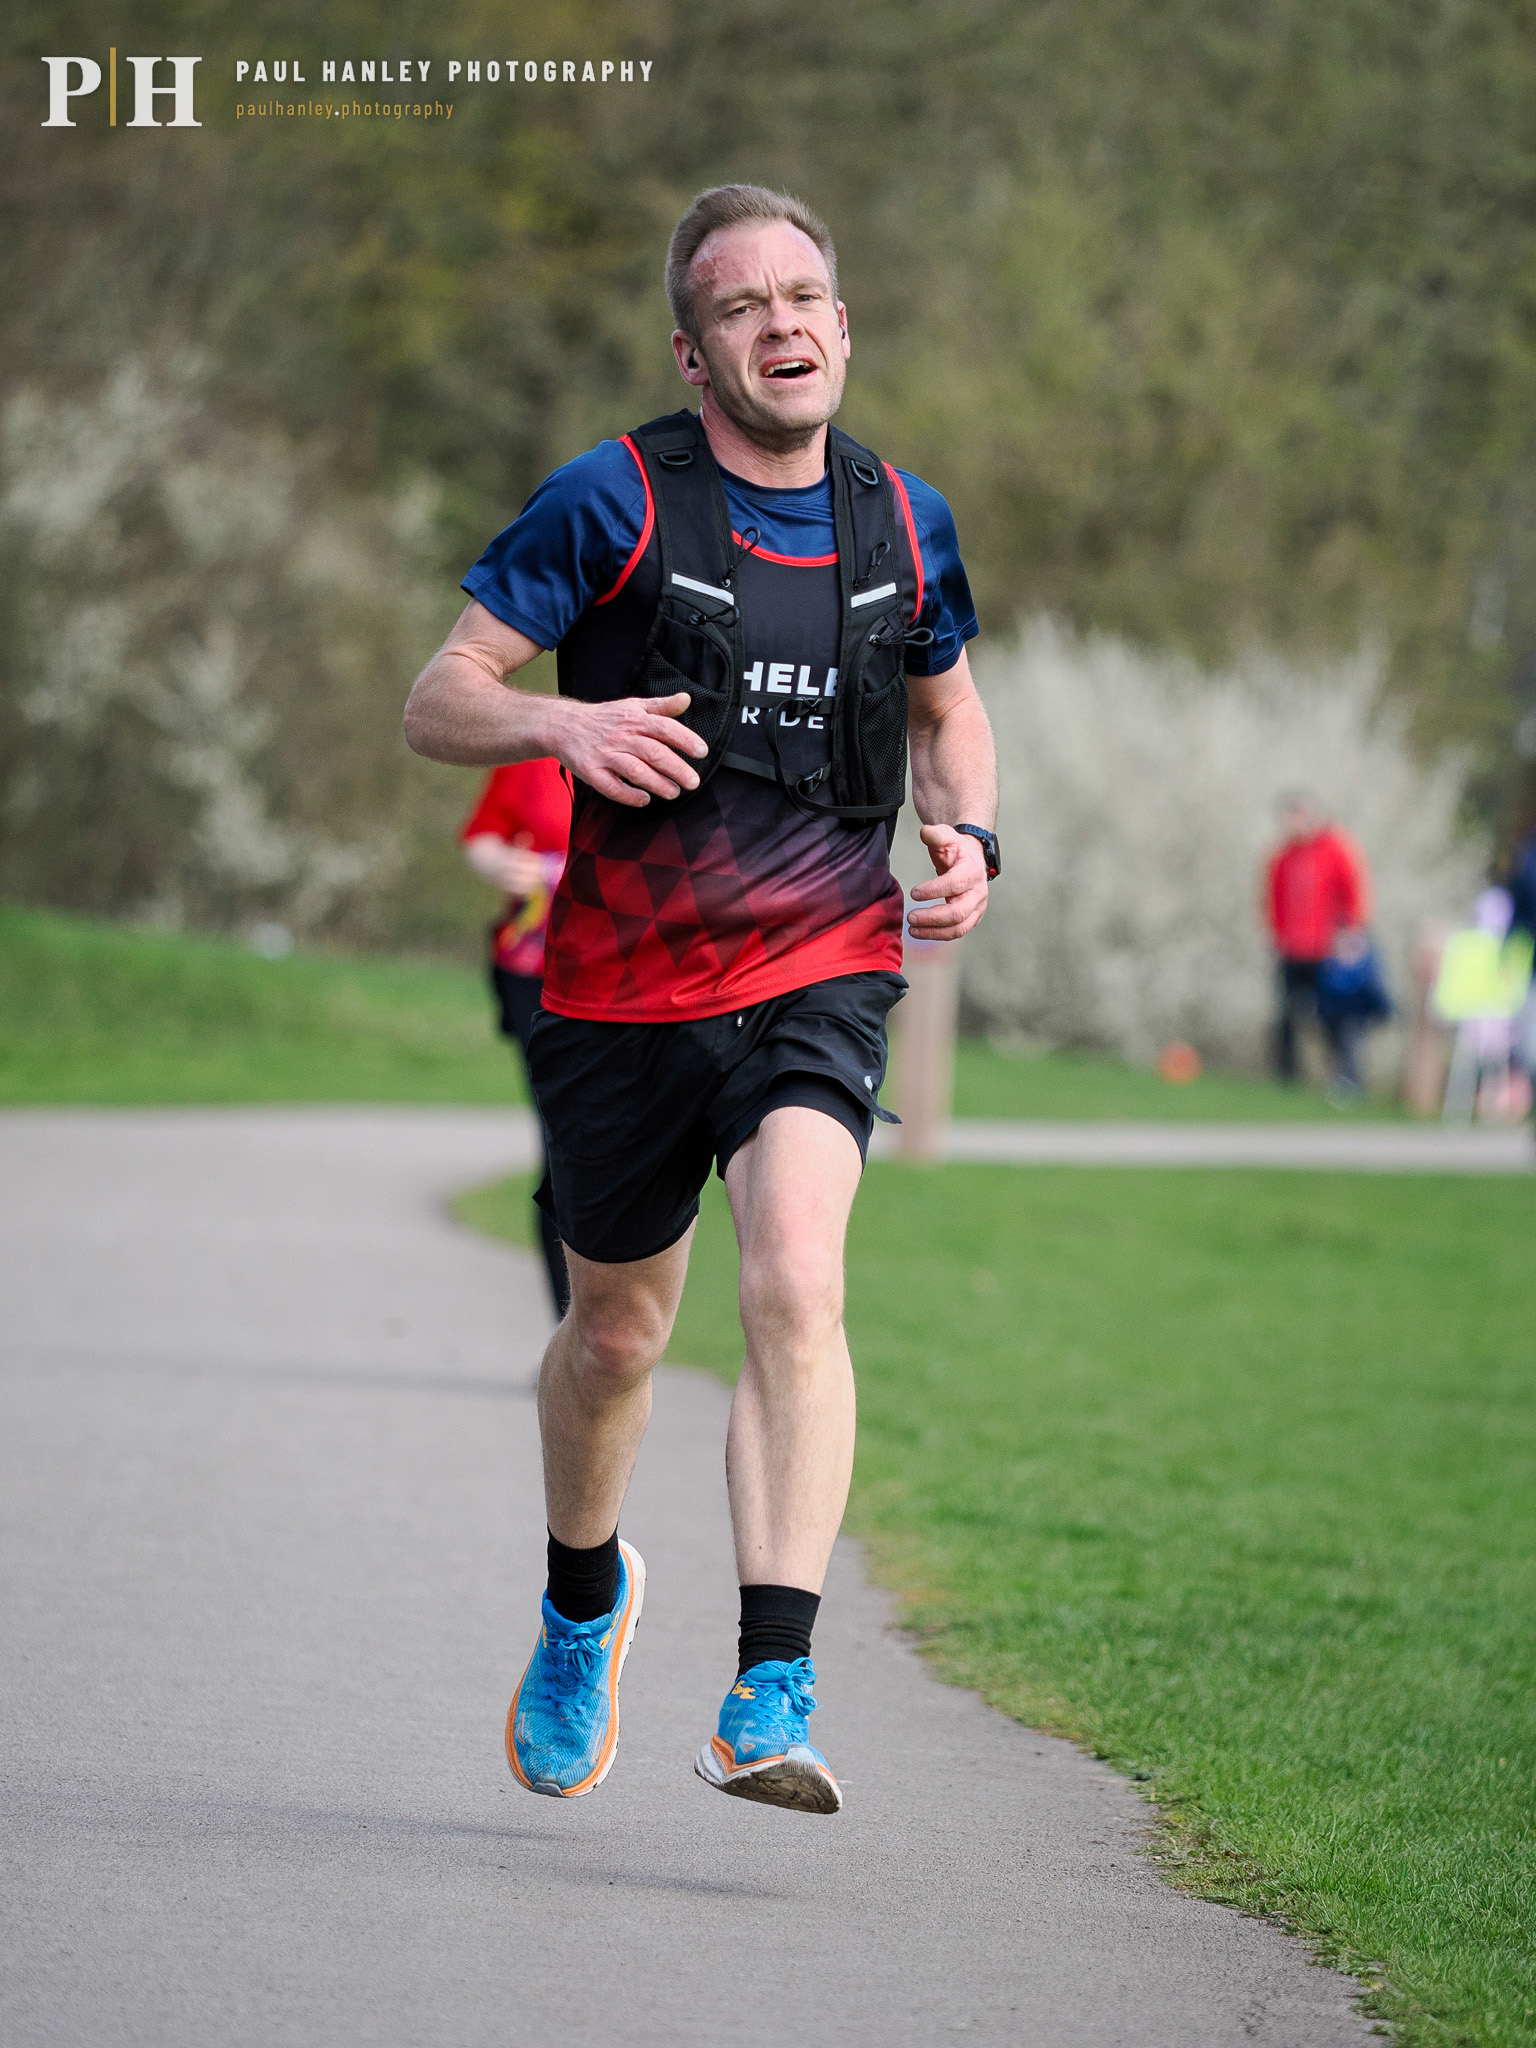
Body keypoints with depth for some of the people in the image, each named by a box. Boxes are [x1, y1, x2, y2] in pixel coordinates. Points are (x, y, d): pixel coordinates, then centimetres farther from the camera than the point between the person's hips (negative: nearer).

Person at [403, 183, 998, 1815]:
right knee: (615, 1334, 15)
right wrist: (559, 722, -28)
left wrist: (967, 838, 3)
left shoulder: (902, 520, 5)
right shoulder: (613, 501, -7)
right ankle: (585, 1602, 46)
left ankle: (770, 1699, -27)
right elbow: (437, 700, -7)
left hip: (821, 974, 1)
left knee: (797, 1284, -23)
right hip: (622, 989, 0)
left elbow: (946, 708, 24)